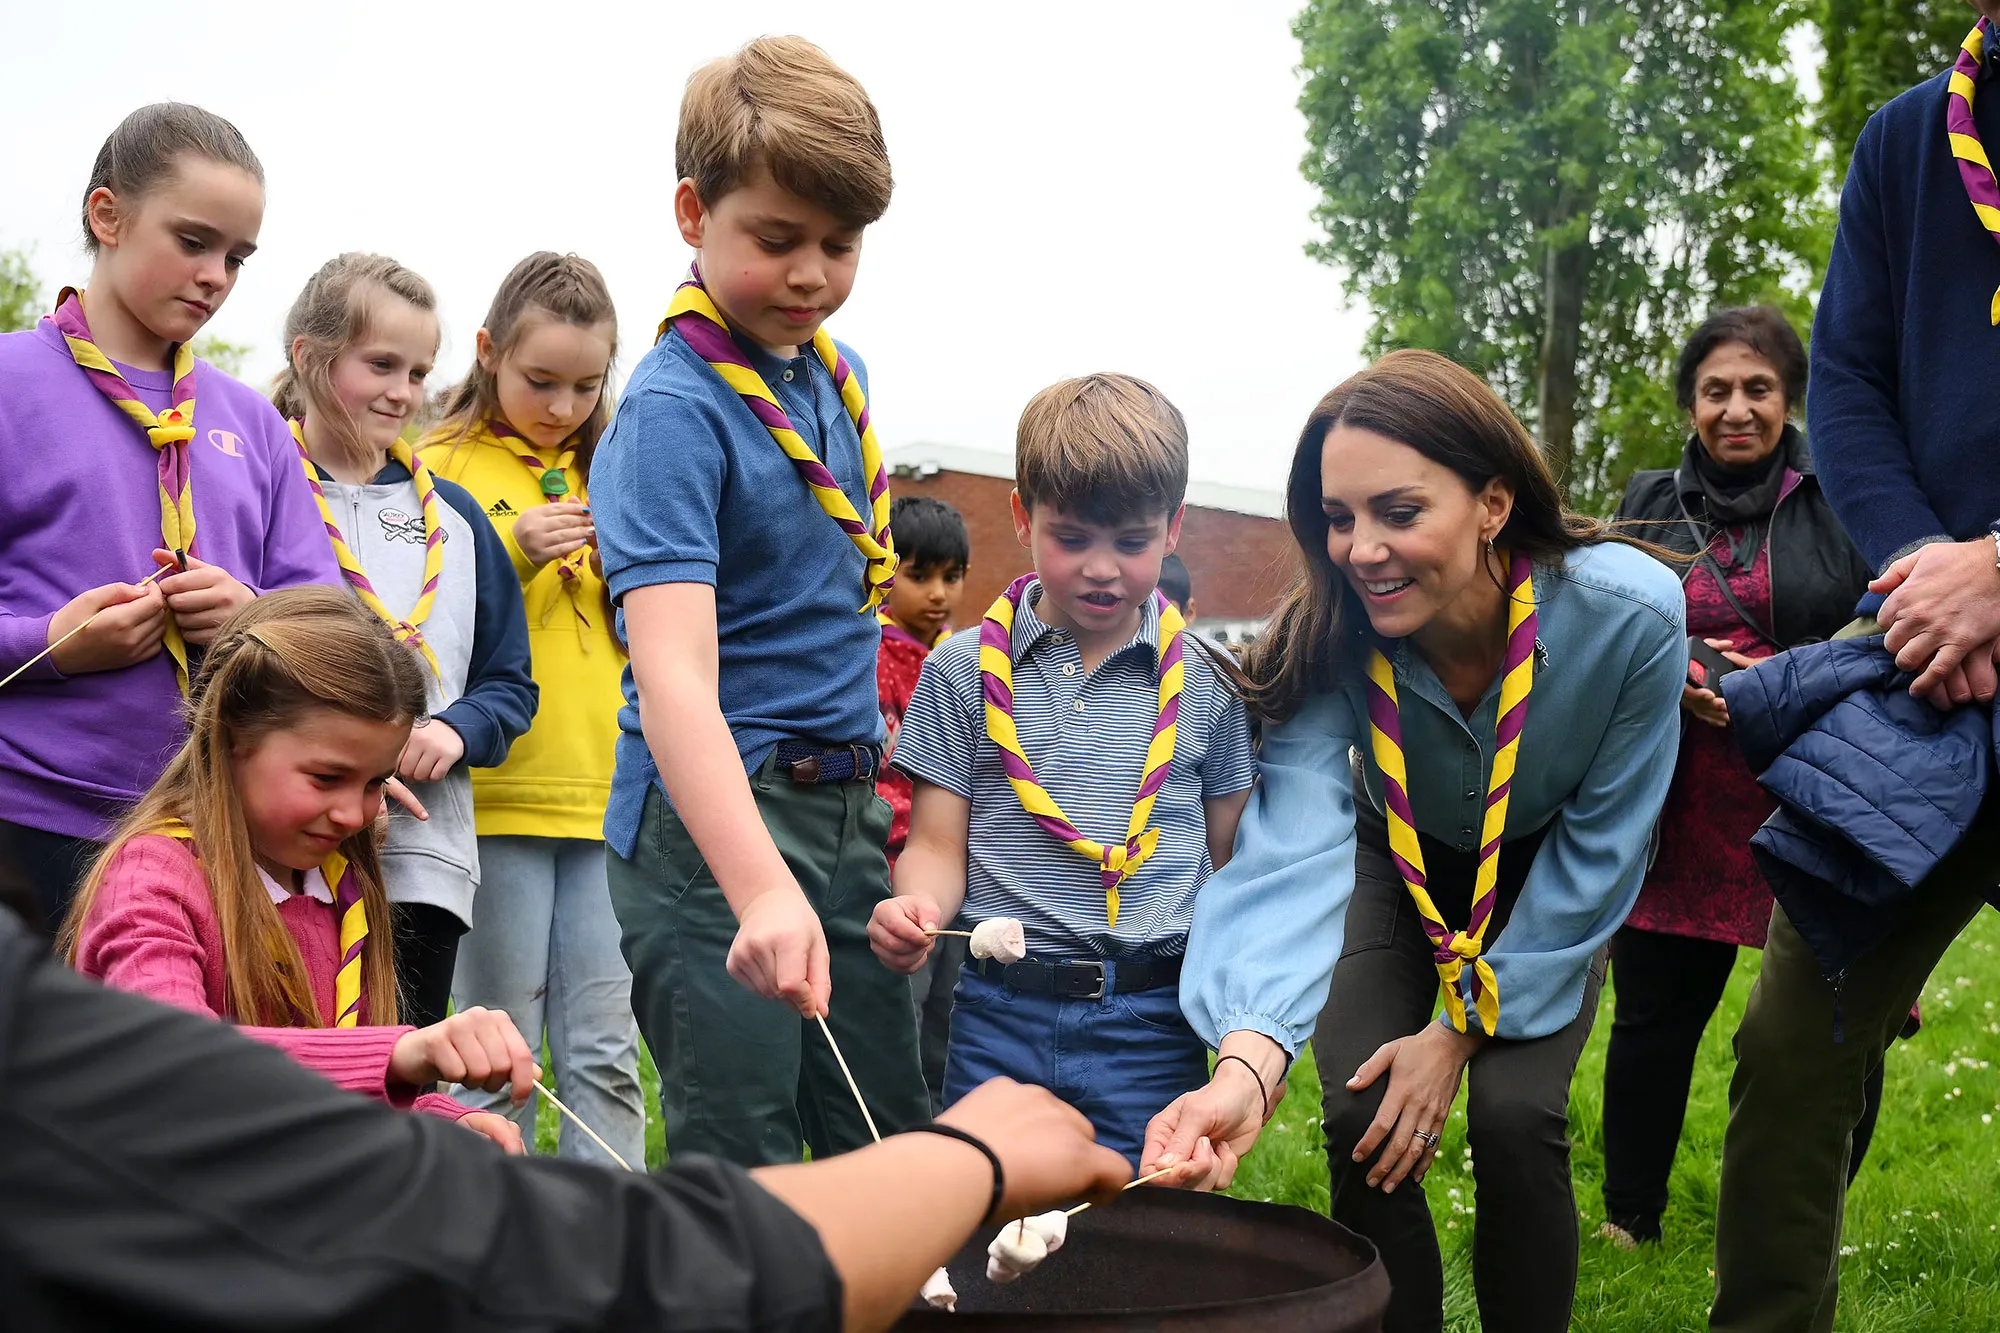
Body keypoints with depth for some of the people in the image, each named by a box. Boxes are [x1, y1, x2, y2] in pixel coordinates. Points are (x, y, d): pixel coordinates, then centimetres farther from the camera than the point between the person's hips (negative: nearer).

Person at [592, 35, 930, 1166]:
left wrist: (863, 745, 16)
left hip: (846, 805, 7)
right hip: (713, 815, -7)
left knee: (898, 1146, 14)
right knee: (742, 1162, -3)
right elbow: (673, 673, -29)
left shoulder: (839, 372, 7)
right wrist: (761, 889, -41)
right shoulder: (674, 406, -17)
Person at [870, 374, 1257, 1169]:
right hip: (1001, 1014, 0)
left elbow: (1230, 858, 9)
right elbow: (940, 845, 4)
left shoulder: (1206, 683, 4)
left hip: (1153, 1022, 0)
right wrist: (914, 911, -18)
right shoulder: (964, 671, 4)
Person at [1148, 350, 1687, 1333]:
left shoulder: (1629, 616, -33)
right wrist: (1248, 1059, -61)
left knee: (1515, 1117, -18)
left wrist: (1463, 1029, -20)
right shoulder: (1332, 640, -31)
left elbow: (1597, 855, -21)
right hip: (1398, 862, 1)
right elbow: (1293, 847, -44)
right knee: (1363, 1121, -14)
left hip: (1547, 883, -1)